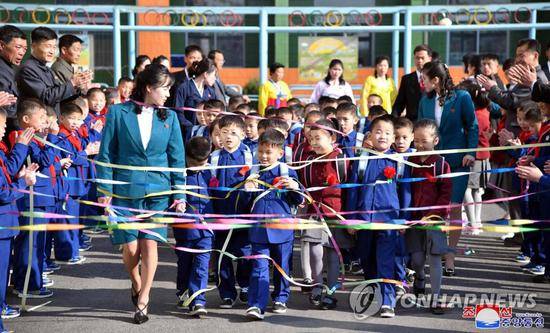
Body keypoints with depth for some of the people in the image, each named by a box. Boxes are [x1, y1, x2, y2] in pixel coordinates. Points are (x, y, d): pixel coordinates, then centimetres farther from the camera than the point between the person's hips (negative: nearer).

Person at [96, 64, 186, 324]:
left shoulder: (169, 117, 6)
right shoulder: (118, 113, -1)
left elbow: (177, 158, 7)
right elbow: (105, 155, 1)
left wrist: (179, 194, 2)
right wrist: (104, 191, -4)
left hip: (158, 191, 1)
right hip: (125, 190, -1)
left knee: (149, 244, -5)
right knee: (130, 246, -1)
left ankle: (143, 300, 7)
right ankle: (136, 283, 30)